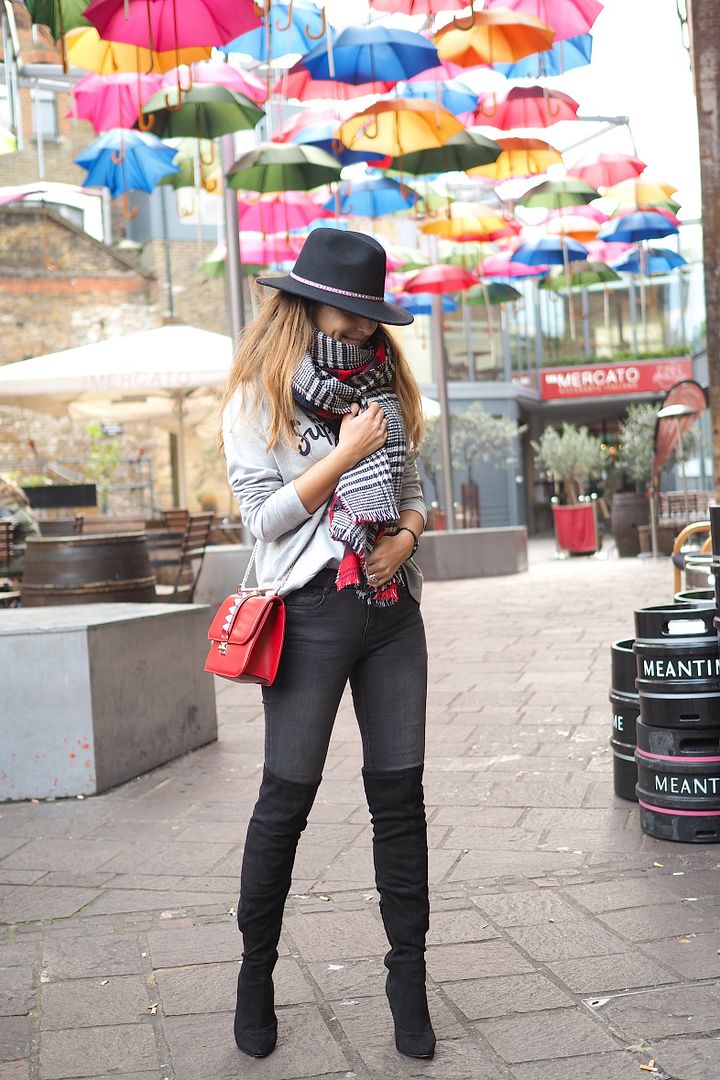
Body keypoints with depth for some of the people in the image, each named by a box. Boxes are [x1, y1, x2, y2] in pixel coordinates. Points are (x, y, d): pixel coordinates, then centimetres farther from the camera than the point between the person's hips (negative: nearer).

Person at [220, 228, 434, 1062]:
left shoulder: (385, 387, 13)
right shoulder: (258, 399, -3)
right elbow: (264, 516, -10)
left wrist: (406, 536, -2)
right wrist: (347, 452, -15)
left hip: (393, 610, 5)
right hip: (312, 614, -5)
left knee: (400, 793, 5)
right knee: (286, 797, 2)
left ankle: (408, 975, 16)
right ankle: (255, 976, 19)